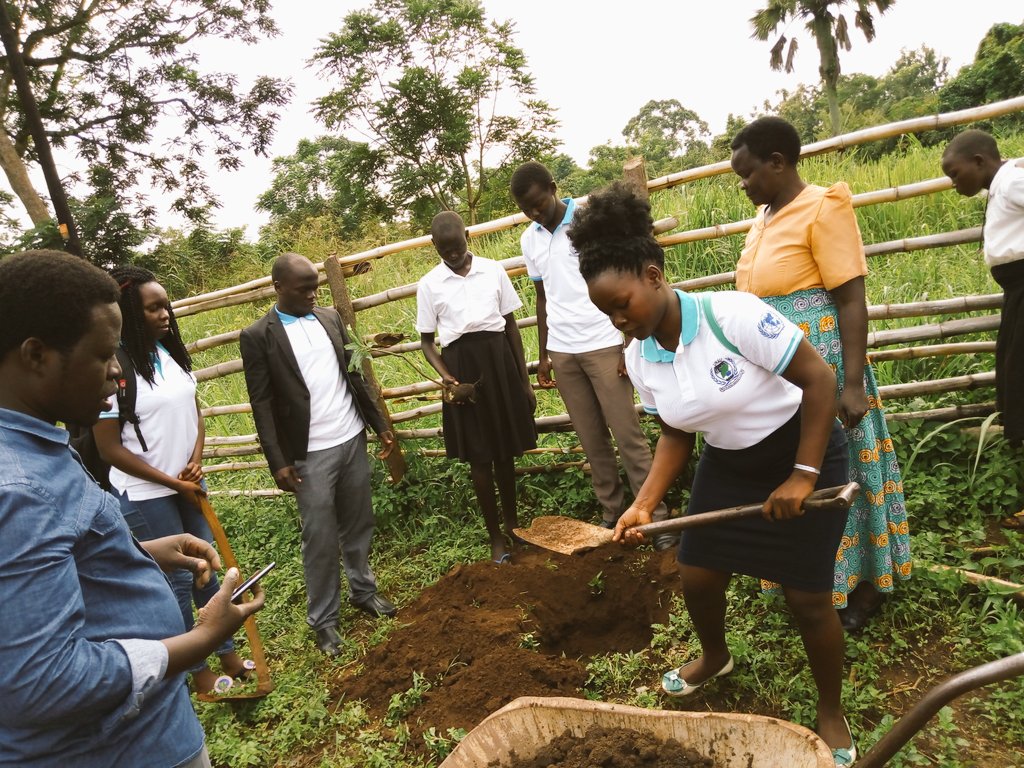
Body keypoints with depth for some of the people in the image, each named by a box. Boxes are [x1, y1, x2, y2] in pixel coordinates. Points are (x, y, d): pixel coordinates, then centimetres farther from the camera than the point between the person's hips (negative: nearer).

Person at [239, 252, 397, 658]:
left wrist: (380, 424, 11)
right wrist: (278, 462, -12)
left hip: (353, 440, 5)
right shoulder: (257, 336, -8)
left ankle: (363, 589, 37)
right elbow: (261, 404, -9)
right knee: (320, 540, 4)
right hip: (310, 454, -5)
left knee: (358, 524, 17)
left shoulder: (331, 318, 7)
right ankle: (323, 619, 20)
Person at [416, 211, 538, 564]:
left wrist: (524, 379, 7)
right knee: (479, 457, 5)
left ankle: (512, 523, 33)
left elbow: (511, 325, 7)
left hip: (498, 361, 1)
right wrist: (444, 376, -13)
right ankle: (495, 536, 19)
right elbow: (426, 341, 5)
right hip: (462, 368, -1)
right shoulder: (429, 285, 0)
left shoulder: (493, 270, 2)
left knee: (505, 450, 13)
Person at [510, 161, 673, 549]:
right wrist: (543, 355, 15)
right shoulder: (529, 240, 10)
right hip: (562, 351, 5)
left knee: (627, 434, -3)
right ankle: (612, 513, 18)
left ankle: (656, 515, 5)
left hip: (604, 345, -4)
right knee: (591, 439, 8)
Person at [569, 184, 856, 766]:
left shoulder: (731, 314, -29)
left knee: (807, 597, -1)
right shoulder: (639, 359, -10)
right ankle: (715, 657, 44)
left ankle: (832, 713, 27)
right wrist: (645, 505, -11)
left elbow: (819, 377, -24)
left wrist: (802, 476, -24)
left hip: (804, 452, -5)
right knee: (697, 577, 9)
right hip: (728, 464, 6)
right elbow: (676, 434, 1)